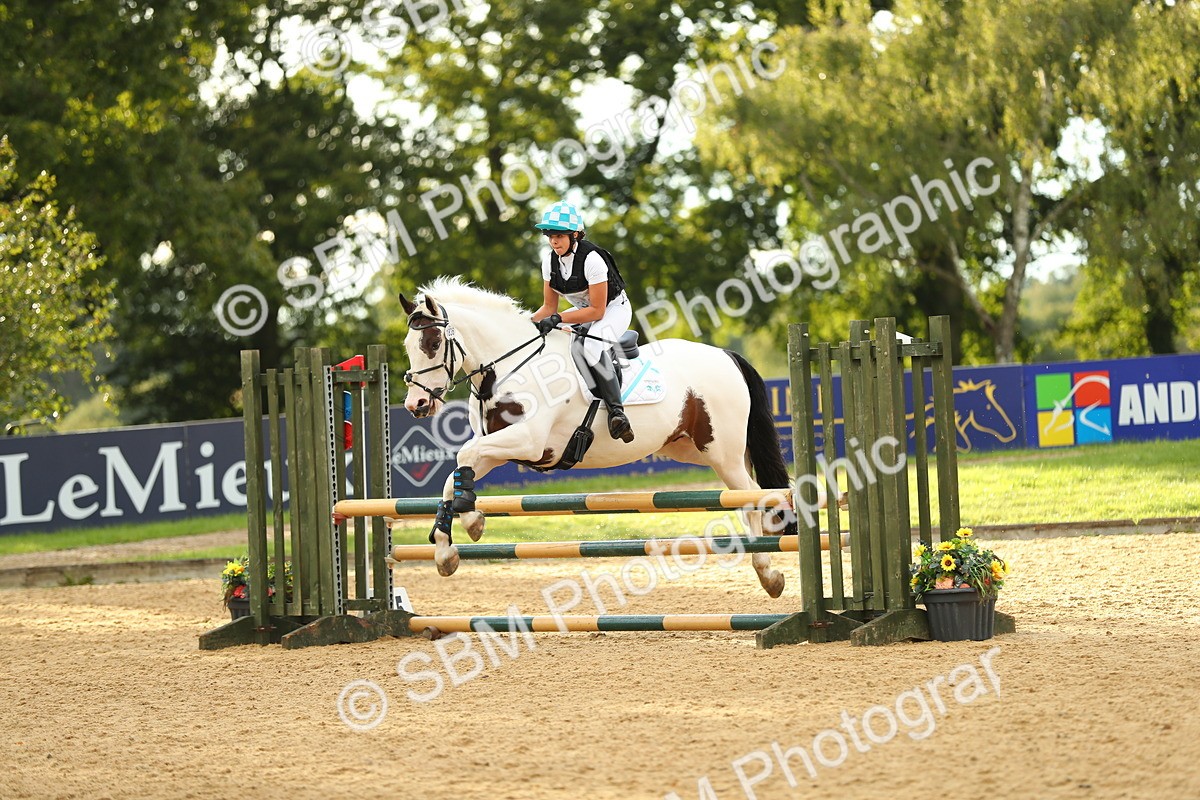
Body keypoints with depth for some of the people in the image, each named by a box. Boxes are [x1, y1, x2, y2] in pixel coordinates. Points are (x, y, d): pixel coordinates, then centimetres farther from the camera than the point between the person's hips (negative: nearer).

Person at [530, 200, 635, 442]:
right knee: (541, 338, -16)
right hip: (582, 310, 8)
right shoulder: (550, 260, -7)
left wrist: (558, 319, -34)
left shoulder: (591, 259, -28)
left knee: (588, 344, -36)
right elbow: (549, 307, 0)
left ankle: (616, 410, -36)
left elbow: (597, 311, -27)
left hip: (614, 309, -8)